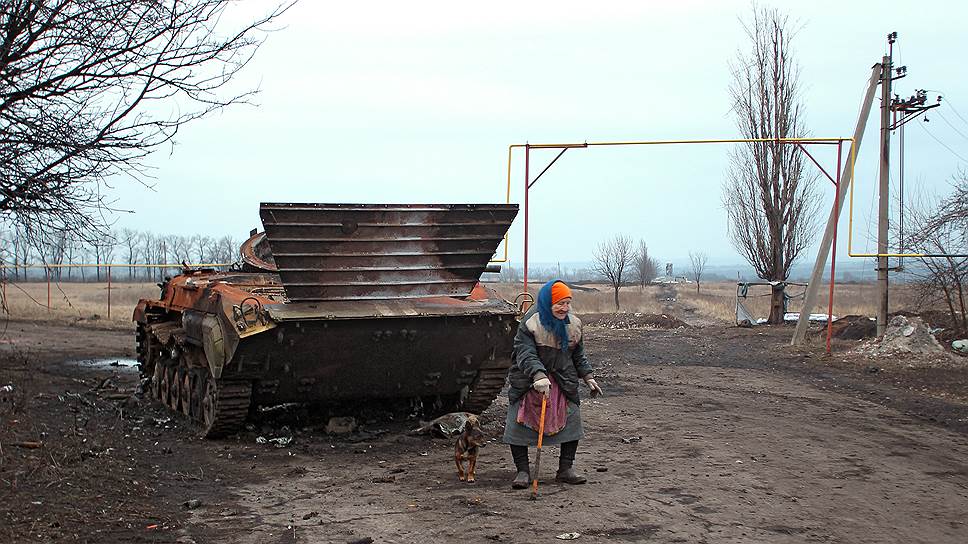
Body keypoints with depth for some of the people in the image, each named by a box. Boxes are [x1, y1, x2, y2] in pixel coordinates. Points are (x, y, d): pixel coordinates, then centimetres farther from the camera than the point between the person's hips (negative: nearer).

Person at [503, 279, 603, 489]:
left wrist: (588, 377, 9)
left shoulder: (573, 324, 2)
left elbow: (578, 355, 16)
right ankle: (522, 471, 7)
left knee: (572, 422, 0)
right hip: (529, 383, -4)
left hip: (563, 382, 4)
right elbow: (526, 354, -28)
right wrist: (538, 376, -43)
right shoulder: (530, 324, -17)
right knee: (519, 424, -5)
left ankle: (566, 469, 14)